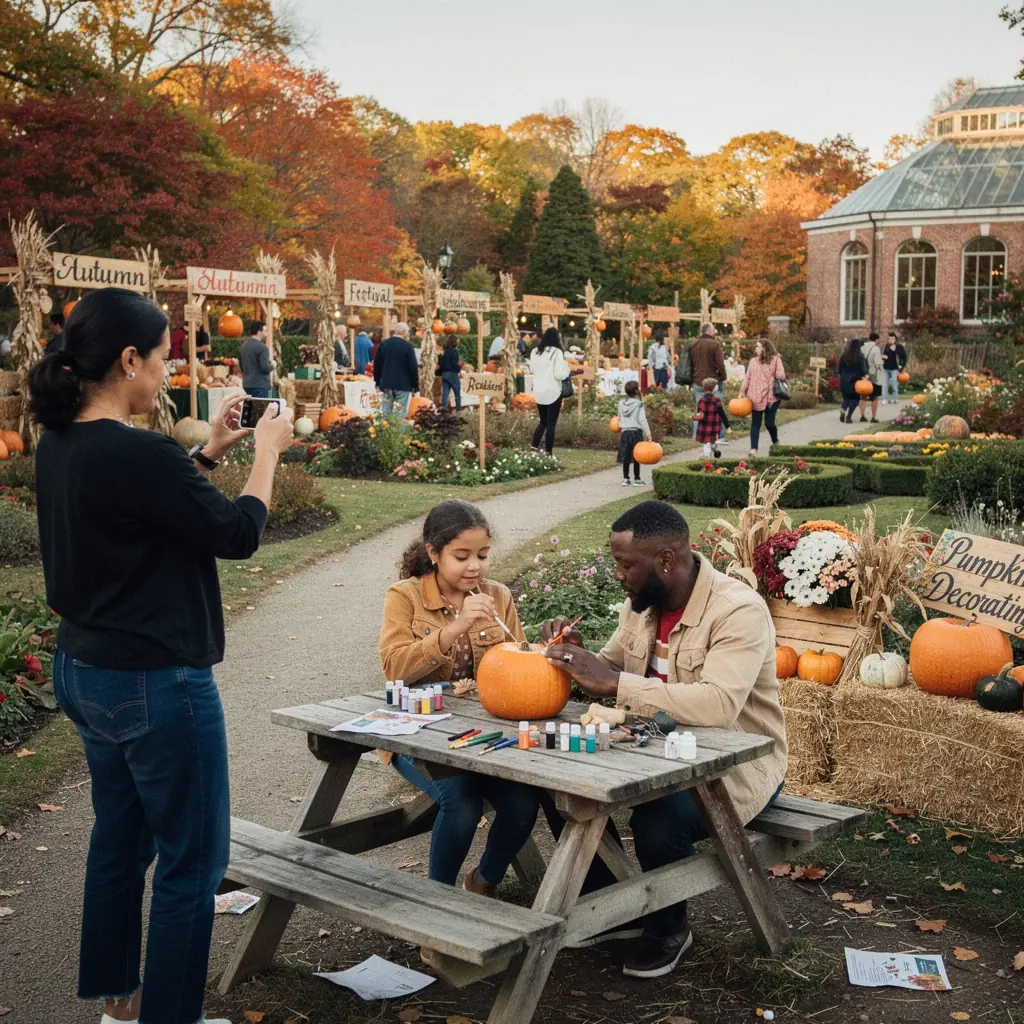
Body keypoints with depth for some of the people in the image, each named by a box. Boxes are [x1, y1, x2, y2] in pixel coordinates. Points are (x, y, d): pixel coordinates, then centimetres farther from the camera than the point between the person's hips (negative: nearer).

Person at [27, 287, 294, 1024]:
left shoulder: (61, 447, 2)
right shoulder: (139, 453, -25)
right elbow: (237, 535, -14)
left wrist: (211, 451, 12)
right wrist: (267, 451, -1)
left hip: (86, 672, 10)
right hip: (157, 686, -10)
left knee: (120, 839, 23)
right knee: (192, 862, 5)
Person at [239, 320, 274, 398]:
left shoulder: (243, 347, 12)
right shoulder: (262, 347, -13)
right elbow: (265, 367, -19)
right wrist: (273, 365, 0)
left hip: (247, 384, 8)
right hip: (260, 385, -8)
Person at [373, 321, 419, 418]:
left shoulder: (383, 344, 5)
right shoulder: (408, 346, -10)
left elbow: (376, 364, 10)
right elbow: (413, 367, -10)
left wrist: (377, 381, 18)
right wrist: (416, 385, -2)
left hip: (386, 384, 5)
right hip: (403, 385, -5)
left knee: (385, 414, 9)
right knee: (400, 414, -3)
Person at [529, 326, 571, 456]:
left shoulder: (535, 352, 5)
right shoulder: (556, 352, -14)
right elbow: (560, 374, -17)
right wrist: (566, 368, 1)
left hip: (538, 392, 6)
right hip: (553, 392, -6)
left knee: (543, 421, 18)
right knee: (551, 424, 2)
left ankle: (534, 447, 6)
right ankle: (547, 453, 1)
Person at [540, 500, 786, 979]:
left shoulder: (738, 610, -24)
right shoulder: (642, 603, 0)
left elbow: (717, 705, -38)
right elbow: (610, 672, 12)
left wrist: (613, 682, -39)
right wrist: (576, 655, -12)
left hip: (738, 762, -7)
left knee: (659, 819, -32)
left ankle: (669, 929, 0)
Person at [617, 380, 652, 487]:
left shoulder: (621, 403, 4)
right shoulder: (638, 404, -11)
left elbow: (620, 418, 10)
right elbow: (642, 420, -13)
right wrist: (648, 434, -11)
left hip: (624, 432, 5)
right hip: (636, 432, -4)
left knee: (626, 457, 9)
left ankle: (625, 478, 13)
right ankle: (637, 479, 6)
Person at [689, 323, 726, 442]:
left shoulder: (693, 345, 10)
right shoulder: (715, 344, -11)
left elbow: (690, 365, 16)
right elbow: (720, 364, -14)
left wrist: (693, 379, 22)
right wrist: (723, 378, -2)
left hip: (698, 382, 6)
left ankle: (696, 436, 10)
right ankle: (719, 436, 1)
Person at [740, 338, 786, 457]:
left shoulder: (775, 359, 3)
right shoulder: (753, 361, 14)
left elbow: (781, 375, 2)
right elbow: (747, 377, 14)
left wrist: (779, 377, -18)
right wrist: (742, 391, 9)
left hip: (771, 397, -3)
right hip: (755, 398, 3)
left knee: (769, 423, -3)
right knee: (755, 423, -2)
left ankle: (775, 442, 26)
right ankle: (753, 449, -4)